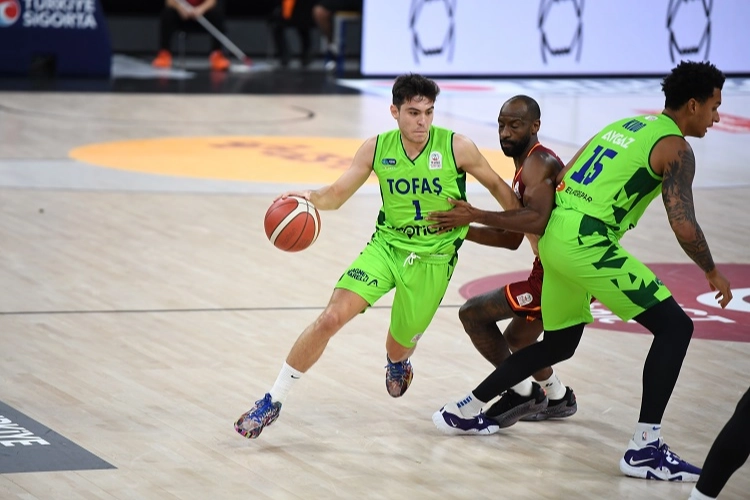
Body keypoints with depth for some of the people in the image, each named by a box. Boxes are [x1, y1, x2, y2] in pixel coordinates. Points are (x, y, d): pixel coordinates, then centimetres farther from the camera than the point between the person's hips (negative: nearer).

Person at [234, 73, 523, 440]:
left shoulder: (456, 148, -13)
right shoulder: (377, 149, -5)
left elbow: (498, 187, 2)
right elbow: (336, 194, 0)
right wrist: (307, 198, -22)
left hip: (433, 258, -1)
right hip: (386, 245, 1)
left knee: (399, 345, 11)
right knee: (331, 317, -17)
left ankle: (397, 362, 55)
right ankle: (273, 402, -6)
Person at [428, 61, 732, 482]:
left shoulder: (627, 126, 21)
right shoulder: (676, 148, -4)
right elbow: (684, 226, -14)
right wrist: (712, 272, 3)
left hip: (556, 237, 9)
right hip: (586, 244, -9)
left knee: (559, 344, 26)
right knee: (675, 326, -5)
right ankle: (645, 448, -11)